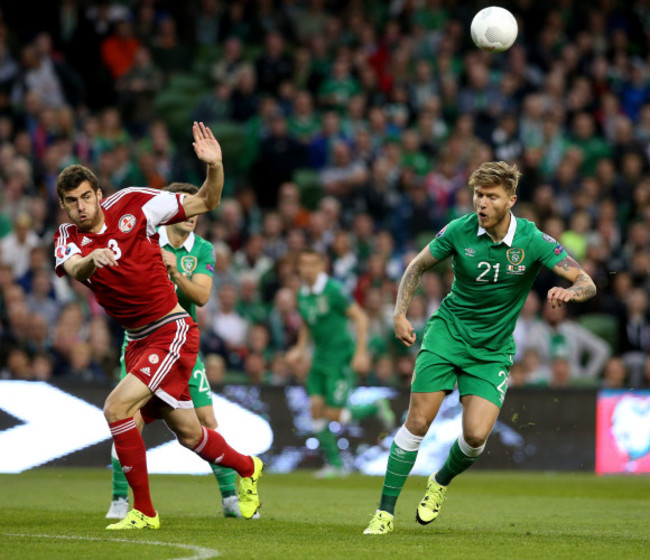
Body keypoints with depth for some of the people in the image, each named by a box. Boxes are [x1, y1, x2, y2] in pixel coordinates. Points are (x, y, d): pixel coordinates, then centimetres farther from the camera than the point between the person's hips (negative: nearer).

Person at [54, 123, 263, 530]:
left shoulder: (132, 204, -8)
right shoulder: (68, 240, -1)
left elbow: (205, 203, -3)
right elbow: (74, 268, -26)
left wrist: (215, 167, -22)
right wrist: (92, 260, -49)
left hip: (172, 331, -5)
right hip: (137, 341, 5)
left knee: (116, 407, -20)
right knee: (187, 433, 13)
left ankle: (144, 511, -10)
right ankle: (247, 469, 42)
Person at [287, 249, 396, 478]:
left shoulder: (333, 290, -16)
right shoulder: (302, 295, 6)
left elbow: (360, 317, -14)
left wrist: (361, 352, -18)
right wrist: (300, 349, 9)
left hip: (341, 358, -7)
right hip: (320, 357, 7)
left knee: (334, 414, -9)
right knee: (316, 408, -3)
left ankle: (376, 408, 18)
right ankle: (334, 463, 5)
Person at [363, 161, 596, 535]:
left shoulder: (533, 241, -14)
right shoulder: (459, 231, -11)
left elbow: (587, 283, -15)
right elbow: (418, 266, 7)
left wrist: (569, 292, -38)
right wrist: (400, 313, -4)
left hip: (493, 350, 0)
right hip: (448, 332, 0)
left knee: (476, 435, -13)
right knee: (418, 423, -9)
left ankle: (441, 483, 21)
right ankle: (385, 512, 1)